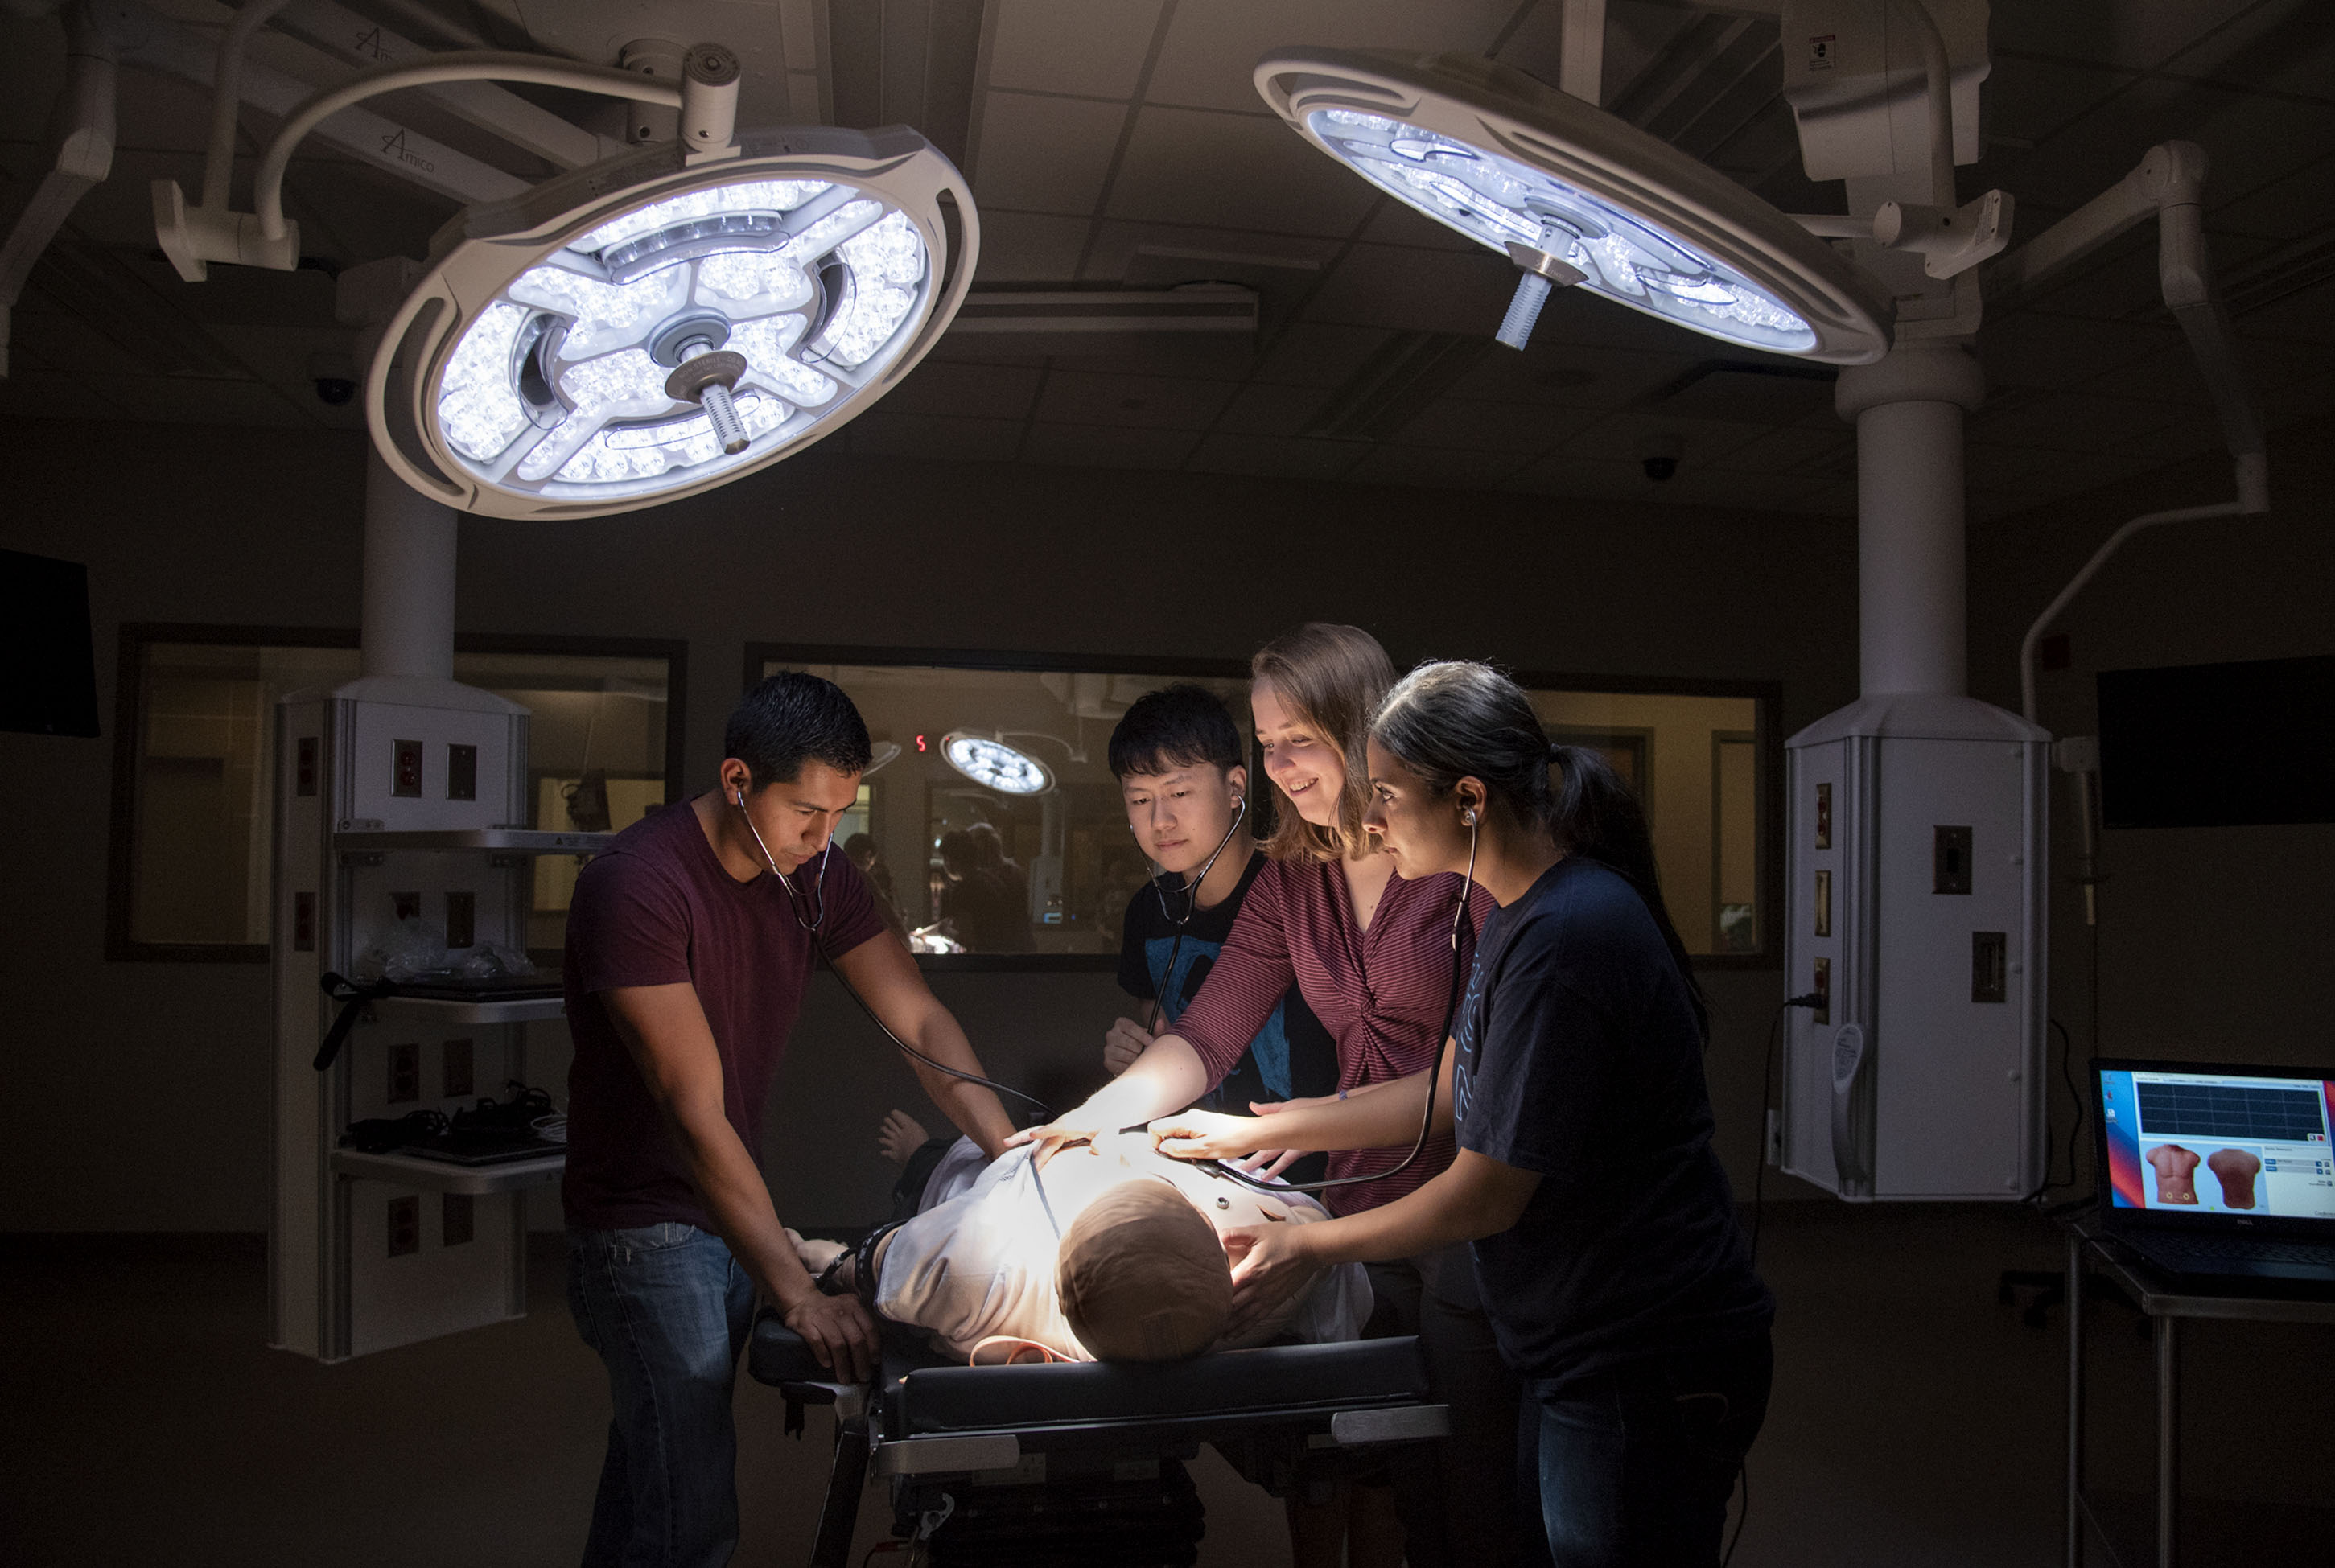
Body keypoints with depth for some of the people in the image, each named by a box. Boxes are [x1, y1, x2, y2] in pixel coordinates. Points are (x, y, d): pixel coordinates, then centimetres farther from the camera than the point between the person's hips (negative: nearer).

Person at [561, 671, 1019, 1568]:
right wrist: (800, 1297, -32)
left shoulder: (817, 876, -1)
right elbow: (694, 1112, -29)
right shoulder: (636, 886, -24)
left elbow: (920, 1022, -2)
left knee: (650, 1476, 19)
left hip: (731, 1214, 7)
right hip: (645, 1222, -7)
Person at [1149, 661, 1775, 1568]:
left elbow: (1487, 1194, -21)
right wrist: (1253, 1133, 14)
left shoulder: (1565, 940, -27)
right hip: (1583, 1350, 10)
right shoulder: (1528, 911, 6)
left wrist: (1305, 1251, -8)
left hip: (1648, 1371, -10)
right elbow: (1452, 1093, 13)